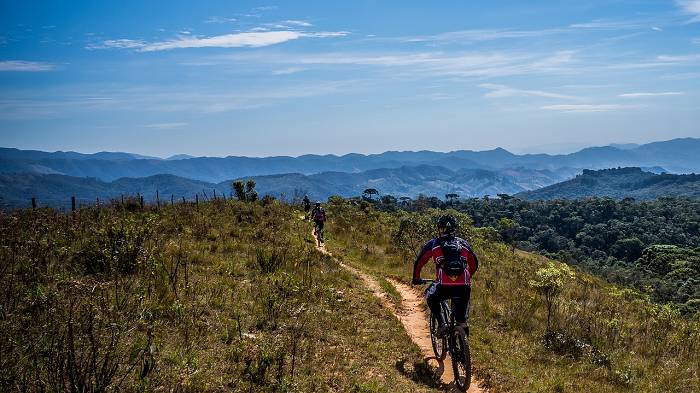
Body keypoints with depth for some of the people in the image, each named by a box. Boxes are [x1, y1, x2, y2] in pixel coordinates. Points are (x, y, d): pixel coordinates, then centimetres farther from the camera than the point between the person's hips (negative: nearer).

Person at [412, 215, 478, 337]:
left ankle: (442, 323, 12)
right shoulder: (463, 244, 20)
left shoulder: (433, 244, 13)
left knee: (430, 298, 29)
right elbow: (474, 264, 29)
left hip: (444, 286, -3)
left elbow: (419, 262, 17)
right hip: (464, 286, 3)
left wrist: (416, 278, 33)